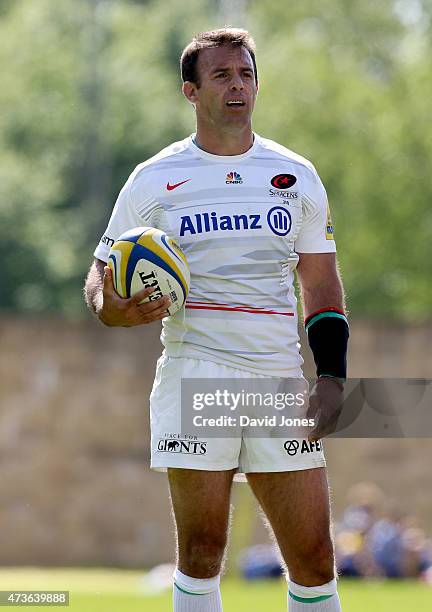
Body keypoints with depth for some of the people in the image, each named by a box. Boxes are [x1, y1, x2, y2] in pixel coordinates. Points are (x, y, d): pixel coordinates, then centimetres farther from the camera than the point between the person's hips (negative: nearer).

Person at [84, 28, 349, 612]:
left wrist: (332, 376, 3)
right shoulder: (153, 180, 5)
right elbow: (101, 276, 9)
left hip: (279, 377, 2)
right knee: (201, 552, -6)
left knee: (313, 559, -3)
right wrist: (113, 307, -15)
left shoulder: (297, 175, 12)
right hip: (195, 372, -2)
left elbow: (321, 284, 15)